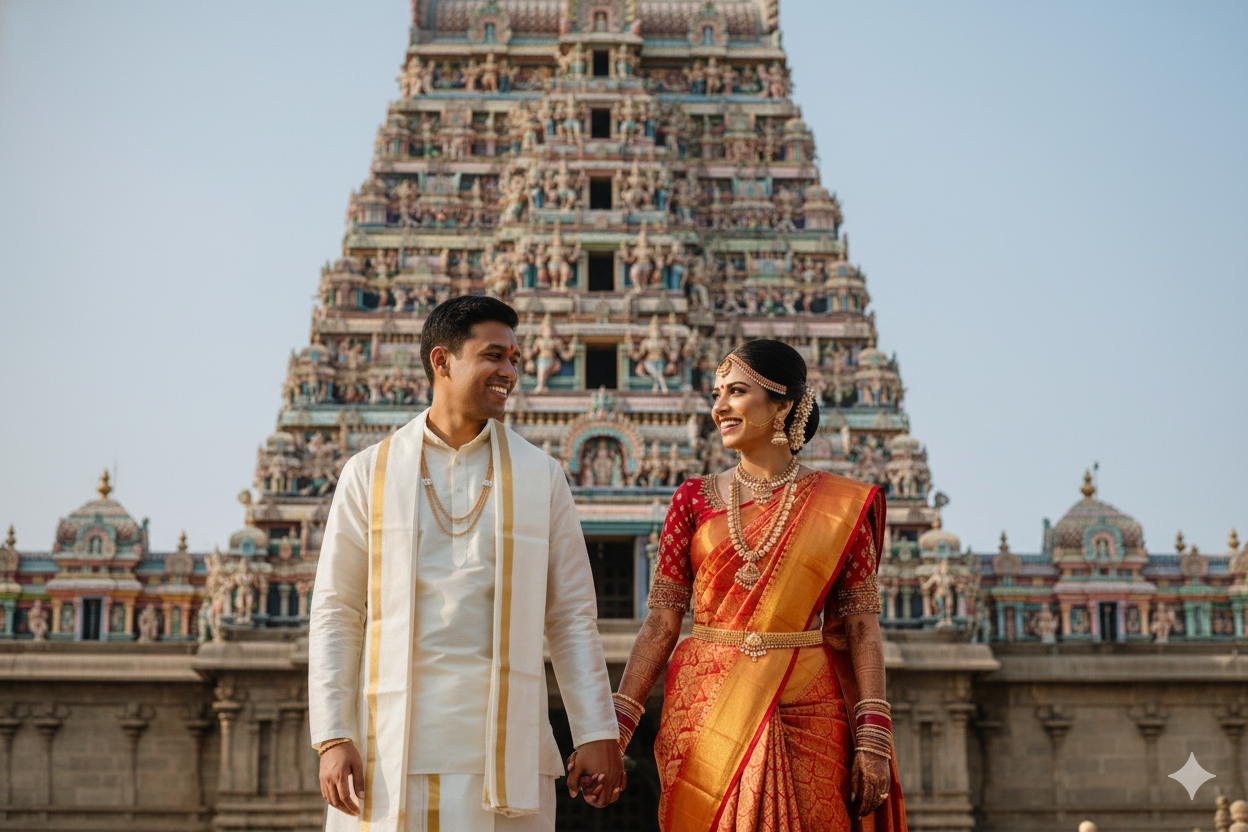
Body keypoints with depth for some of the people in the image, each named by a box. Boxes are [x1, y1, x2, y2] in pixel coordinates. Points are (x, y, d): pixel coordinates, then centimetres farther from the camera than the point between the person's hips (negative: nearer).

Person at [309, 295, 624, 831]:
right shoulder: (369, 474, 7)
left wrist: (598, 735, 1)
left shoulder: (540, 476, 10)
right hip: (392, 750, -1)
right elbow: (335, 614, 5)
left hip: (505, 750, 1)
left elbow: (571, 616, 9)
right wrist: (333, 738, -4)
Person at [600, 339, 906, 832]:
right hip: (705, 713, 1)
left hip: (805, 713, -1)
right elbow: (661, 623, 3)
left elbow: (861, 627, 0)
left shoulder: (842, 507, 3)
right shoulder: (695, 500, 7)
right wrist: (616, 726, -6)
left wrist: (874, 739, -9)